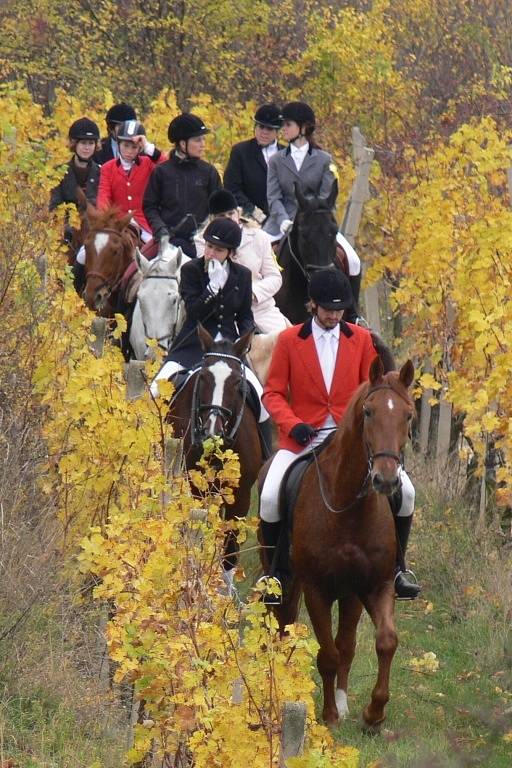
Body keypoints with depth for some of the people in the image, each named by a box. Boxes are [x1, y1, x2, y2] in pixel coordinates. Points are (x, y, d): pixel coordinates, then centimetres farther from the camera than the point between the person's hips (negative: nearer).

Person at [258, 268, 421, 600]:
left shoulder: (362, 339, 6)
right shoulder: (289, 340, 1)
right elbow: (273, 393, 3)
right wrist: (293, 425, -15)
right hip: (303, 439, -1)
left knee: (404, 491, -14)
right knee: (270, 498, -23)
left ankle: (394, 568, 4)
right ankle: (278, 571, -2)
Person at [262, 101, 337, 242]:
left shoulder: (324, 160, 6)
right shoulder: (276, 160, 11)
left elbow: (326, 197, -1)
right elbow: (273, 197, 2)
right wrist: (284, 221, -17)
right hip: (282, 227, 1)